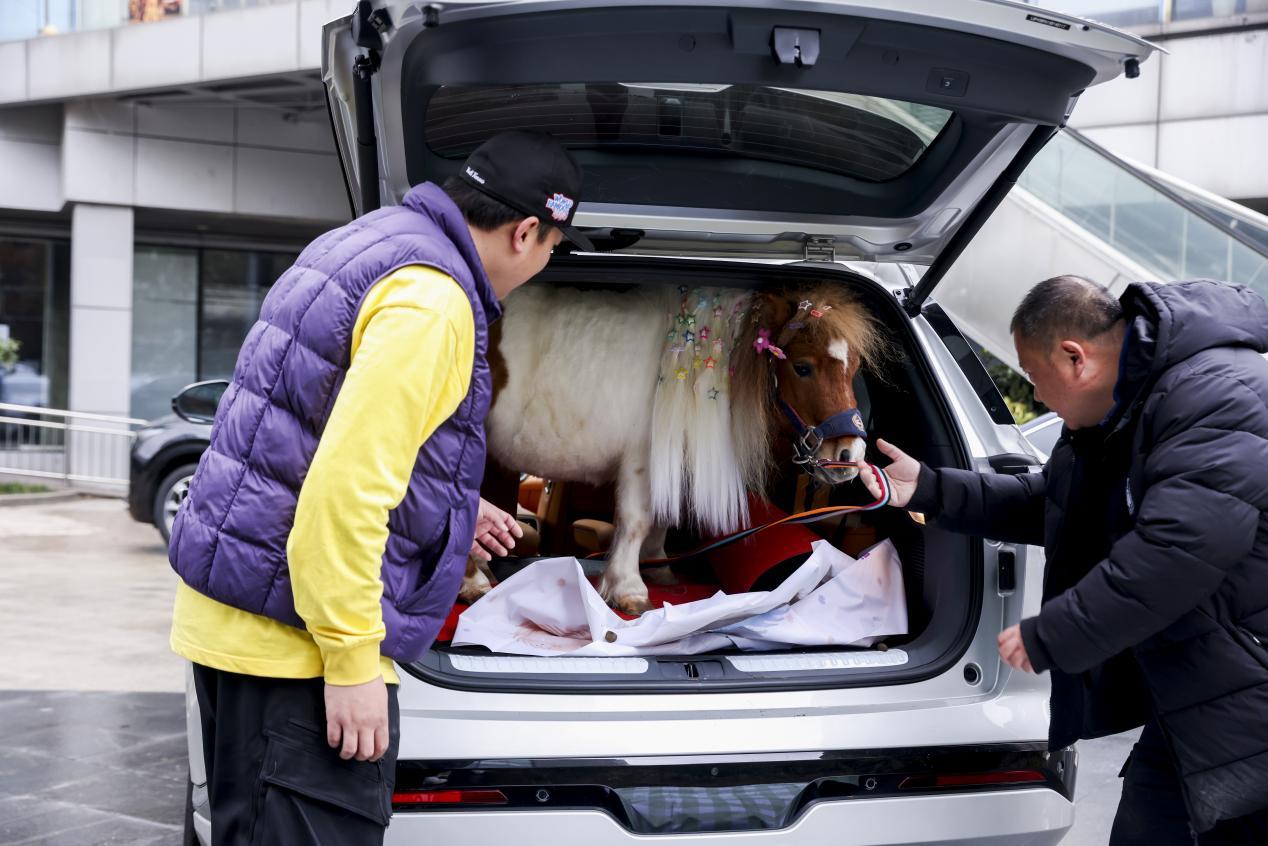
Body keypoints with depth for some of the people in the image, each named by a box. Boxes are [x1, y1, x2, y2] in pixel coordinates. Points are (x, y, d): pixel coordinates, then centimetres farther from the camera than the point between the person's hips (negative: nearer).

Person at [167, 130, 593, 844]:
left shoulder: (364, 245, 15)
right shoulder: (431, 300, -17)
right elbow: (347, 483, -25)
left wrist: (453, 511, 30)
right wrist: (353, 661, -20)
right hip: (293, 635, -11)